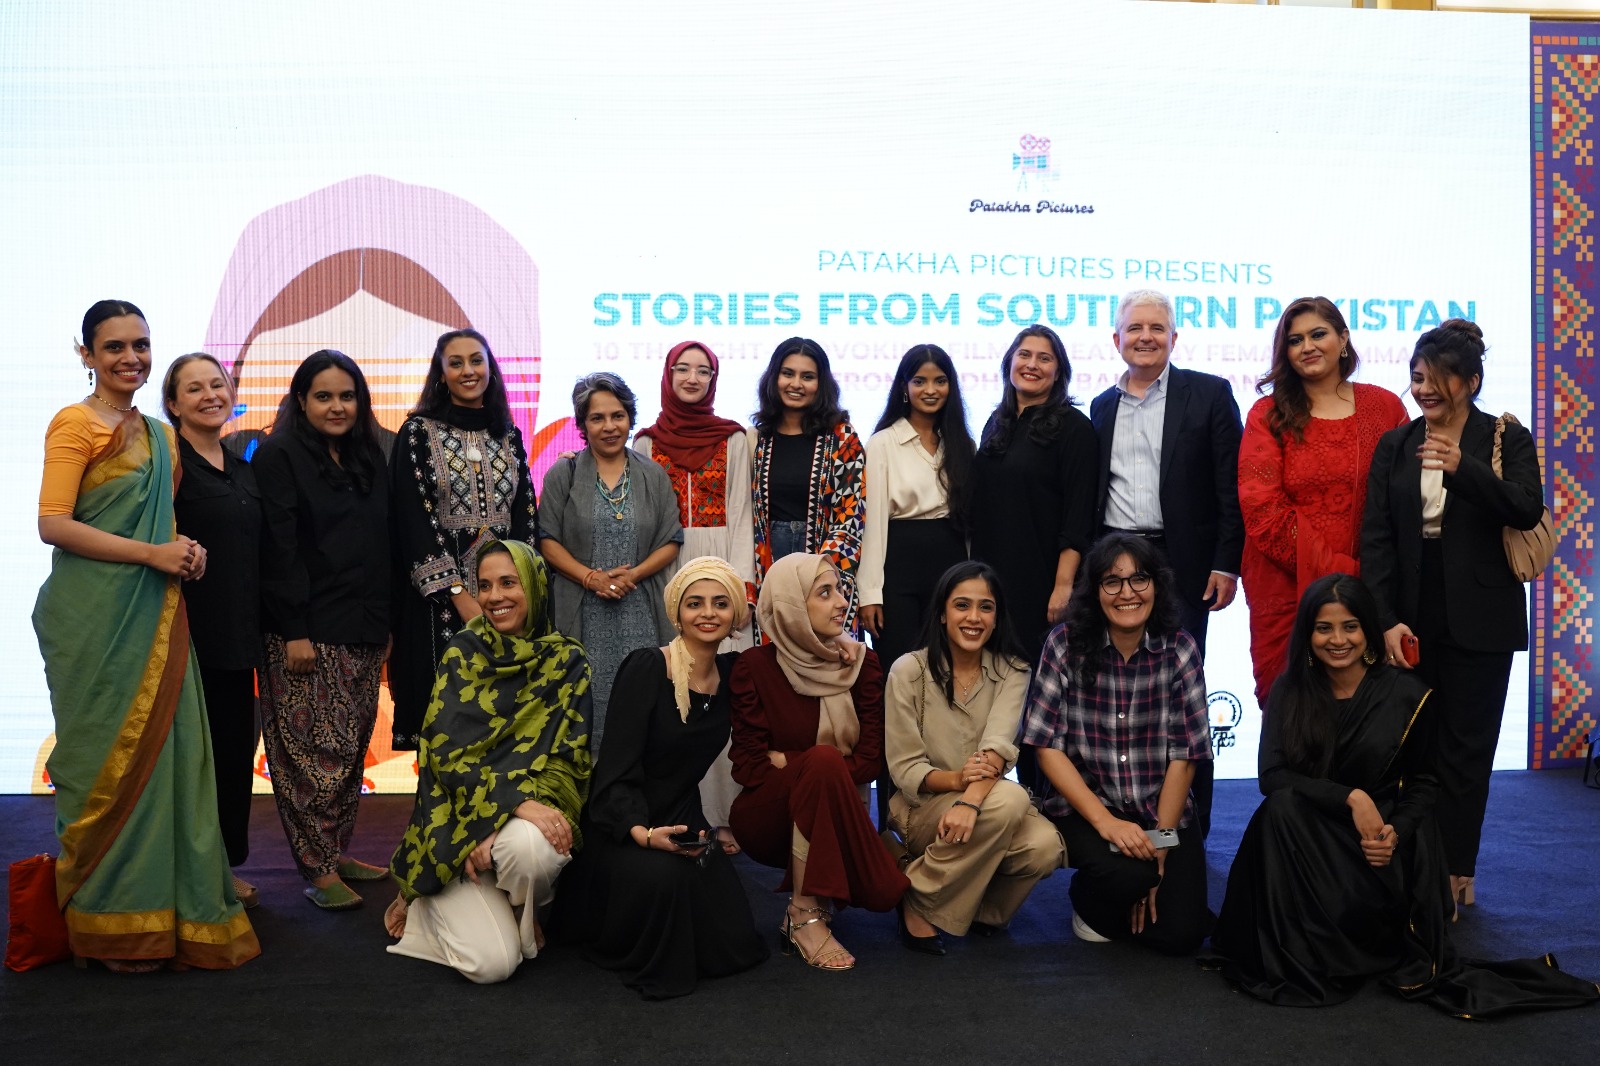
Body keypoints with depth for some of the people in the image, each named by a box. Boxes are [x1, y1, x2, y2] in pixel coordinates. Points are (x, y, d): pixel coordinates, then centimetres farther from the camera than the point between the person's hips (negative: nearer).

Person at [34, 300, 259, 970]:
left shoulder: (159, 435, 17)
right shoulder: (74, 424, -5)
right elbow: (53, 524, -14)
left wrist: (186, 548, 4)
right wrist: (152, 553, -17)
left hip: (155, 615, 7)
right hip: (94, 614, -7)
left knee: (162, 749, 7)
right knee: (109, 758, -1)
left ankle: (157, 908, 18)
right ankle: (107, 925, 11)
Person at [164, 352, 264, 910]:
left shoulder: (243, 470, 16)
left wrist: (259, 629, 15)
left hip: (237, 636, 7)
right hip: (189, 633, -7)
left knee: (236, 747, 11)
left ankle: (225, 865, 23)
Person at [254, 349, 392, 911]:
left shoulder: (369, 458, 15)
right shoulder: (279, 456, -4)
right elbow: (279, 550, -12)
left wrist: (386, 622, 13)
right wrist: (294, 632, -17)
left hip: (362, 632, 7)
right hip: (308, 632, -7)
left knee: (352, 749, 10)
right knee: (315, 750, -4)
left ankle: (337, 852, 20)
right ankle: (318, 869, 4)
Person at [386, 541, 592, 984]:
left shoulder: (567, 662, 1)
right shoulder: (464, 652, -1)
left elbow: (566, 760, -4)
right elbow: (449, 750, -10)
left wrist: (505, 830, -20)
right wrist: (515, 803, -26)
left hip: (531, 812, 1)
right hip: (458, 818, 0)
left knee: (531, 847, -38)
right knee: (491, 962, -19)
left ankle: (522, 914, -1)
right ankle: (428, 902, 15)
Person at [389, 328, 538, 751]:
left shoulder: (509, 436, 12)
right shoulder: (419, 431, 0)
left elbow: (525, 514, 9)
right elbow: (413, 518, -7)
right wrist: (460, 595, -13)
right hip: (440, 595, -3)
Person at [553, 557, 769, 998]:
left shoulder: (732, 673, 0)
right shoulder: (645, 669, -16)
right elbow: (615, 772, -19)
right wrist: (644, 834, -34)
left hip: (684, 820, 5)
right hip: (621, 825, -5)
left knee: (733, 948, -10)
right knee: (661, 876, -36)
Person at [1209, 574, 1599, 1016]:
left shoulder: (1407, 695, -2)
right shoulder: (1289, 691, -2)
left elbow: (1423, 781, 6)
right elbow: (1272, 776, -10)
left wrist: (1397, 831, -14)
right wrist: (1351, 798, -23)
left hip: (1382, 839, -1)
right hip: (1307, 836, 1)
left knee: (1369, 903, -33)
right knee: (1281, 806, -33)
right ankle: (1295, 958, -21)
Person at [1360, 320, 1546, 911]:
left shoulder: (1508, 439, 2)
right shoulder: (1395, 446, 8)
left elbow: (1527, 510, -14)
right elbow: (1376, 537, 2)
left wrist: (1463, 468, -29)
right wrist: (1386, 620, -8)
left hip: (1478, 623, -2)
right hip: (1409, 619, 2)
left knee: (1465, 751, 3)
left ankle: (1455, 874, 12)